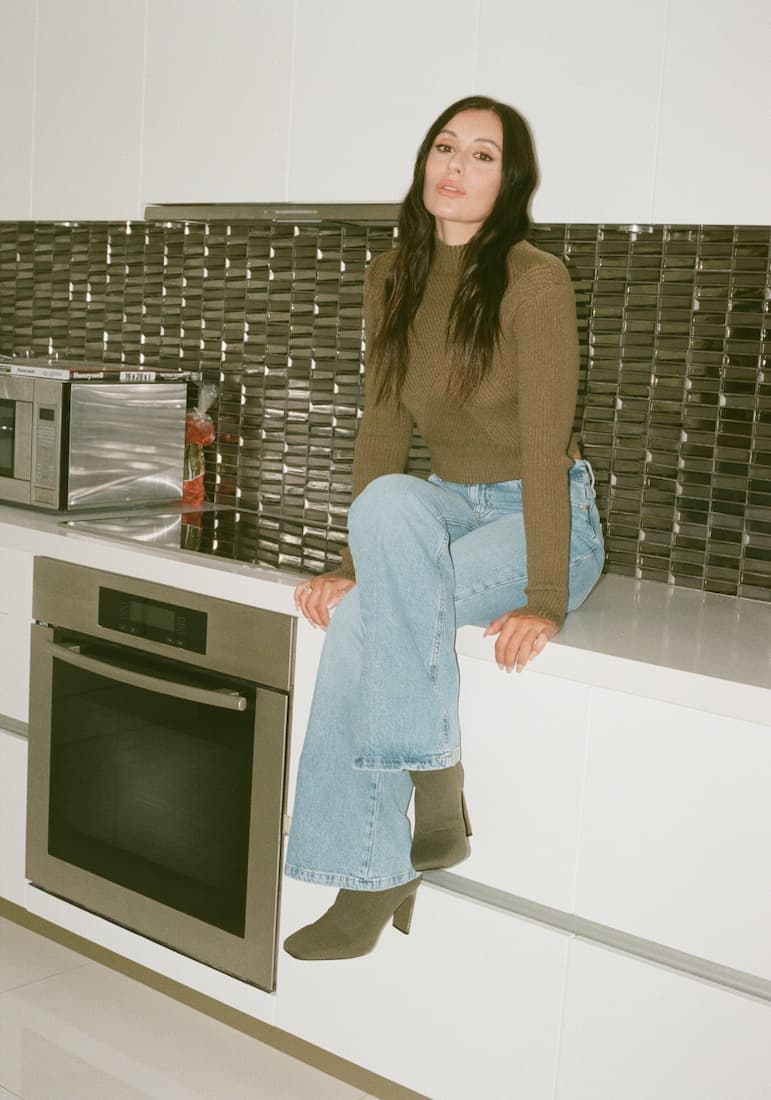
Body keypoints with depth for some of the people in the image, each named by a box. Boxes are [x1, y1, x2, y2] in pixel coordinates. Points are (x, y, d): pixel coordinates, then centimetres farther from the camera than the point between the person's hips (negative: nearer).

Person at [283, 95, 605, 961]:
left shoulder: (534, 279, -15)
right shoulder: (392, 278, 3)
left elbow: (544, 442, -20)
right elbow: (382, 427, 0)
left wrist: (546, 601, -25)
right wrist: (355, 564, -9)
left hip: (544, 517, -5)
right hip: (450, 509, 5)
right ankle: (371, 880, -20)